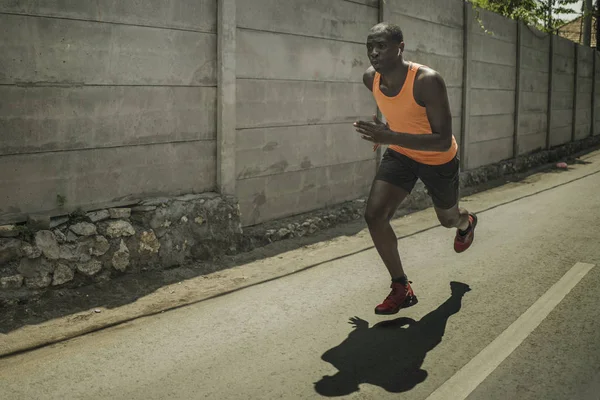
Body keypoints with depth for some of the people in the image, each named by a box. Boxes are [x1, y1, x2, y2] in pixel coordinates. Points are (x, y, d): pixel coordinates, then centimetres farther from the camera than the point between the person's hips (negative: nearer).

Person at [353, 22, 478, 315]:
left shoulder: (428, 81, -36)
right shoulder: (371, 79, -17)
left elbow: (443, 141, -39)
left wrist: (390, 136, -49)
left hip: (438, 159, -4)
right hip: (401, 154, 4)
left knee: (448, 218, 21)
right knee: (374, 215, -16)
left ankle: (467, 223, 63)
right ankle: (402, 288, -2)